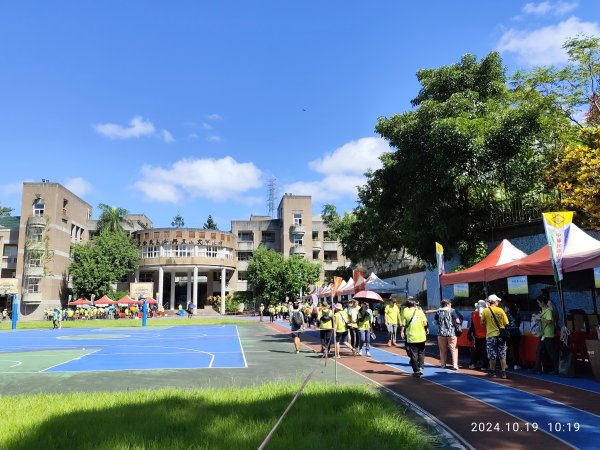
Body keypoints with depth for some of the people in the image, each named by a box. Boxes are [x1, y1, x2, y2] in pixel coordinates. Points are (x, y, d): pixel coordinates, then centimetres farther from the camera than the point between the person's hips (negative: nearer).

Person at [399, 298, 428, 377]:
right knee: (421, 353, 19)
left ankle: (416, 371, 10)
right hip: (421, 336, 2)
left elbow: (403, 325, -9)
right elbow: (425, 323, -2)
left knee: (413, 355, 7)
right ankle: (420, 367, 6)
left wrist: (402, 332, 8)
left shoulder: (405, 312, -9)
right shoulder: (420, 311, -3)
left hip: (411, 337, -2)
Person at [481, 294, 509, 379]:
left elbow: (482, 322, 1)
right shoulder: (501, 310, -4)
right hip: (500, 335, 1)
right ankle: (503, 372, 10)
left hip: (490, 335, -1)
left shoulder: (486, 311, -6)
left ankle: (492, 372, 14)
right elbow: (506, 323, -1)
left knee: (492, 356, 7)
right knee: (502, 355, 9)